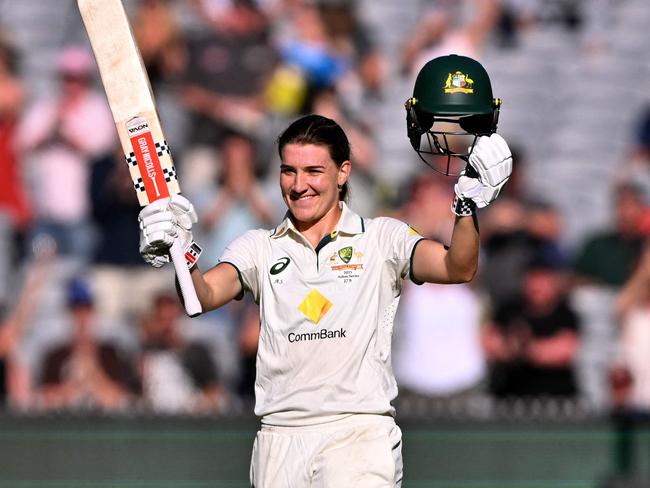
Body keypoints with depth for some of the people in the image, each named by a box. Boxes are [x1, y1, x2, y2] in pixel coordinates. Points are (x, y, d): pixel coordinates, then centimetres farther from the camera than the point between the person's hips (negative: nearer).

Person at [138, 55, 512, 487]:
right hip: (279, 439, 3)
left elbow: (457, 268, -7)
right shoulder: (260, 247, 14)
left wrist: (469, 206, -26)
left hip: (360, 432, -3)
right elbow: (204, 295, -2)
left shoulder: (383, 238, 8)